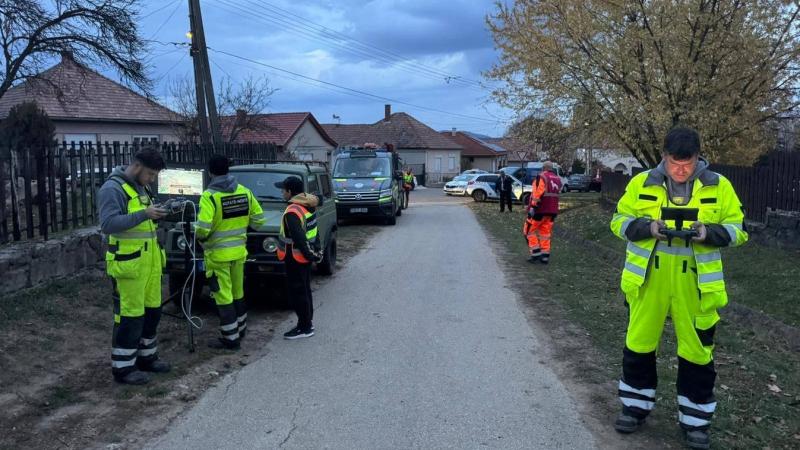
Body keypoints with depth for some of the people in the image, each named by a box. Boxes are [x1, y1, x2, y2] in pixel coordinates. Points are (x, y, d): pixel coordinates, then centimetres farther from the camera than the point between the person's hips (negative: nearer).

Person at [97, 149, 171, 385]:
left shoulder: (141, 187, 15)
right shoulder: (112, 188, -13)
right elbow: (108, 224, -24)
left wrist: (157, 214, 7)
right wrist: (144, 214, -27)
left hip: (149, 259, 9)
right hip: (128, 261, -9)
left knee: (152, 310, 16)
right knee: (130, 315, -3)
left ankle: (146, 356, 30)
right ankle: (123, 368, 8)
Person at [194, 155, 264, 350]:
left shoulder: (209, 196, -16)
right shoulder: (244, 191, 0)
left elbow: (203, 228, -24)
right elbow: (258, 219, 4)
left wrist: (200, 238, -3)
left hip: (218, 253, -6)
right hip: (239, 251, 6)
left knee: (223, 297, 3)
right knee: (238, 293, 21)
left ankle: (230, 339, 8)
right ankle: (240, 330, 35)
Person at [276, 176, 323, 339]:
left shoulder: (292, 212, -23)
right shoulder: (309, 206, 6)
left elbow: (299, 239, -26)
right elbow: (312, 231, 12)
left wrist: (311, 254, -18)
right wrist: (316, 250, 15)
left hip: (296, 258, -10)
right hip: (306, 256, 10)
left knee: (297, 293, 0)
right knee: (305, 290, 19)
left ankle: (305, 327, 6)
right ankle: (308, 322, 30)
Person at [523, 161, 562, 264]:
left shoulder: (541, 177, -11)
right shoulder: (558, 179, 13)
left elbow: (537, 194, -20)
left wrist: (532, 207, -22)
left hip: (540, 210, -7)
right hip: (552, 211, 7)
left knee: (529, 229, 5)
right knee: (545, 232, 12)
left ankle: (536, 253, -2)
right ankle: (545, 256, 10)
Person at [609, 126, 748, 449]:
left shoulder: (719, 186, -1)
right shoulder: (641, 184, -1)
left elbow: (738, 229, 3)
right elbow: (619, 222, 3)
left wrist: (708, 232, -18)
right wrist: (648, 227, -16)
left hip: (695, 282, 0)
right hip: (648, 278, 1)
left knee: (697, 350, 9)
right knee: (639, 342, 11)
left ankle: (695, 420, 27)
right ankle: (636, 407, 31)